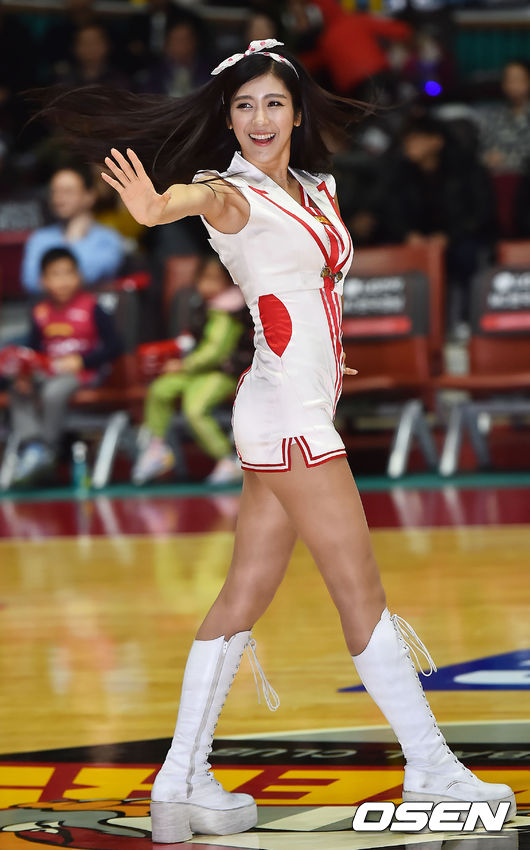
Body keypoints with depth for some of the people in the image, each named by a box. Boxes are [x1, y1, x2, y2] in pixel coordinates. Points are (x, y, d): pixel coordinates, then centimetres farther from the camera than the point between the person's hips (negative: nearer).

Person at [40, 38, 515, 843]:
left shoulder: (317, 189, 14)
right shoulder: (235, 194, -9)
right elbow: (205, 198, -34)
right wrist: (160, 204, -56)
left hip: (304, 410, 8)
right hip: (287, 414, -8)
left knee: (244, 596, 6)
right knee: (362, 592, -3)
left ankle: (180, 783, 8)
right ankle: (430, 770, 5)